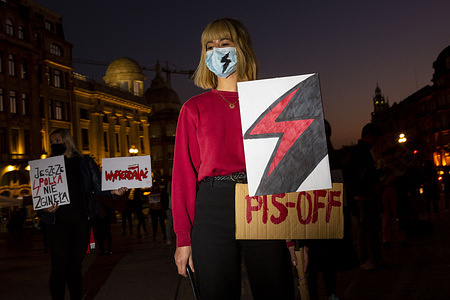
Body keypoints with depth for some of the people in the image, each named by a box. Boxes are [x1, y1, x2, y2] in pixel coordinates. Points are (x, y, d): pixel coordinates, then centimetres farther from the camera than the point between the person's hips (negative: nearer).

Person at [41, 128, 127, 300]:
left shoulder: (84, 163, 9)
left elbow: (98, 187, 7)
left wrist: (114, 191, -12)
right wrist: (45, 207, -11)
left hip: (81, 221, 1)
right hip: (58, 222, -1)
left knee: (75, 265, 8)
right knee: (59, 265, -7)